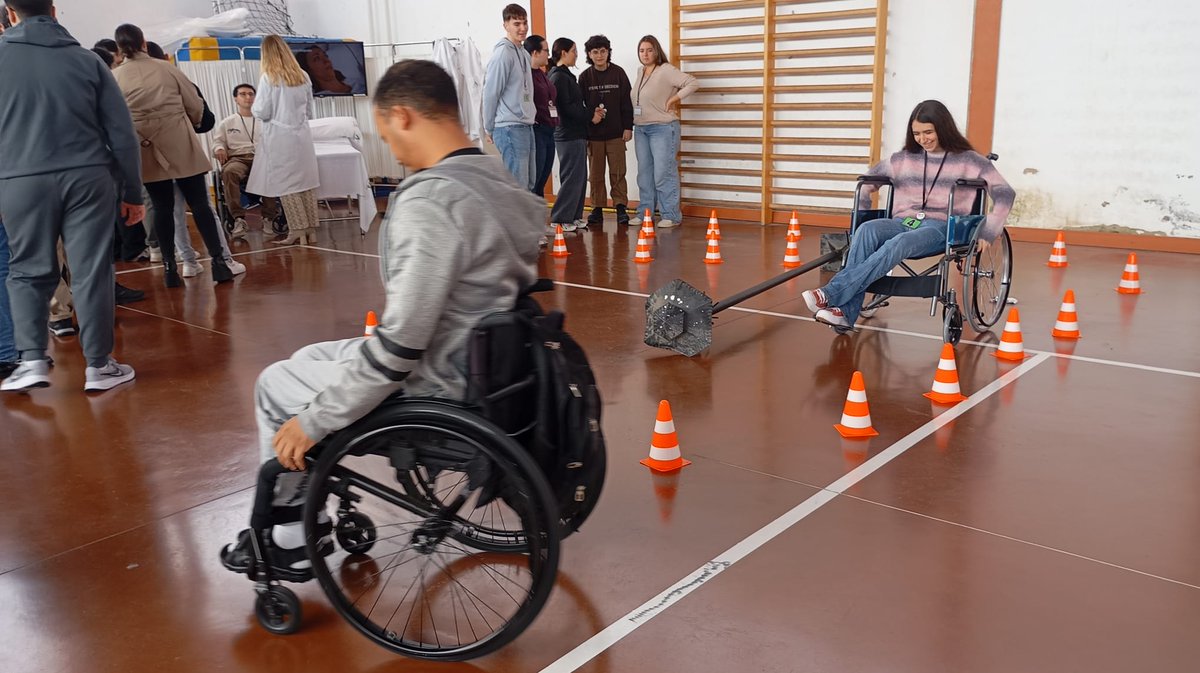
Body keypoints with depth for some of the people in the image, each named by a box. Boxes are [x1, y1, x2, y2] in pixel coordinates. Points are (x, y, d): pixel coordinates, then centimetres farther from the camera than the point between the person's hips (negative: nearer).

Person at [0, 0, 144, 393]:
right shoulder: (86, 59, 8)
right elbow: (122, 132, 7)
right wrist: (133, 192, 12)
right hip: (87, 178, 0)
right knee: (91, 271, 3)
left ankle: (32, 360, 4)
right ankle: (99, 366, 9)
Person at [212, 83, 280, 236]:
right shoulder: (227, 123, 22)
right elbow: (217, 142, 16)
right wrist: (219, 149, -8)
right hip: (238, 158, 0)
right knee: (229, 172, -38)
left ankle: (269, 217, -31)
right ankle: (239, 219, -37)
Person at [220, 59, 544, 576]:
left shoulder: (428, 199, -25)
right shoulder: (501, 183, 2)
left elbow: (400, 346, -27)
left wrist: (313, 421, -14)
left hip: (440, 387, -9)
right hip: (488, 363, 9)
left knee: (276, 385, 13)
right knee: (309, 358, 24)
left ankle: (288, 540, 27)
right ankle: (299, 514, 34)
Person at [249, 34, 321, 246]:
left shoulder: (268, 78, -9)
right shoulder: (302, 76, 6)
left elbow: (262, 113, -7)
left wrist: (254, 106, 13)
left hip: (280, 137, -5)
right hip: (302, 134, 5)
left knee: (285, 184, 2)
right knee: (306, 182, 8)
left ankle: (298, 231, 1)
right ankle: (311, 229, 11)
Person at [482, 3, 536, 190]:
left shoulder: (524, 54, 14)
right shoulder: (503, 53, -12)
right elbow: (490, 93, -11)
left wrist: (530, 115, 13)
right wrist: (489, 128, -5)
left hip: (526, 126, 9)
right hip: (510, 128, -9)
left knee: (528, 184, 12)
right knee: (517, 186, -8)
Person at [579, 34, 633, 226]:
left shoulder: (618, 73, 1)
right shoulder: (585, 77, 3)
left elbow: (627, 102, 2)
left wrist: (628, 127, -3)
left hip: (616, 133, -1)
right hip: (593, 133, 1)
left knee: (618, 172, 1)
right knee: (596, 173, 6)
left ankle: (621, 207, 8)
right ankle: (597, 209, 14)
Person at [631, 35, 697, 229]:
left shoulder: (666, 70, -10)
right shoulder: (640, 72, 13)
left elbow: (693, 83, -17)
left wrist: (674, 98, -15)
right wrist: (632, 125, 7)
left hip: (662, 128, -8)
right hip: (640, 129, 8)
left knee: (663, 174, -8)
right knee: (644, 173, 12)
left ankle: (671, 216, -1)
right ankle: (645, 212, 20)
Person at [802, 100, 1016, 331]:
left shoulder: (968, 160, 7)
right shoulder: (905, 159, 18)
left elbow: (1005, 194, 2)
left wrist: (987, 233, -9)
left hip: (940, 228, -3)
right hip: (902, 223, 3)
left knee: (898, 244, -38)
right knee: (866, 229, -32)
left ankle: (832, 294, -47)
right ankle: (846, 313, -43)